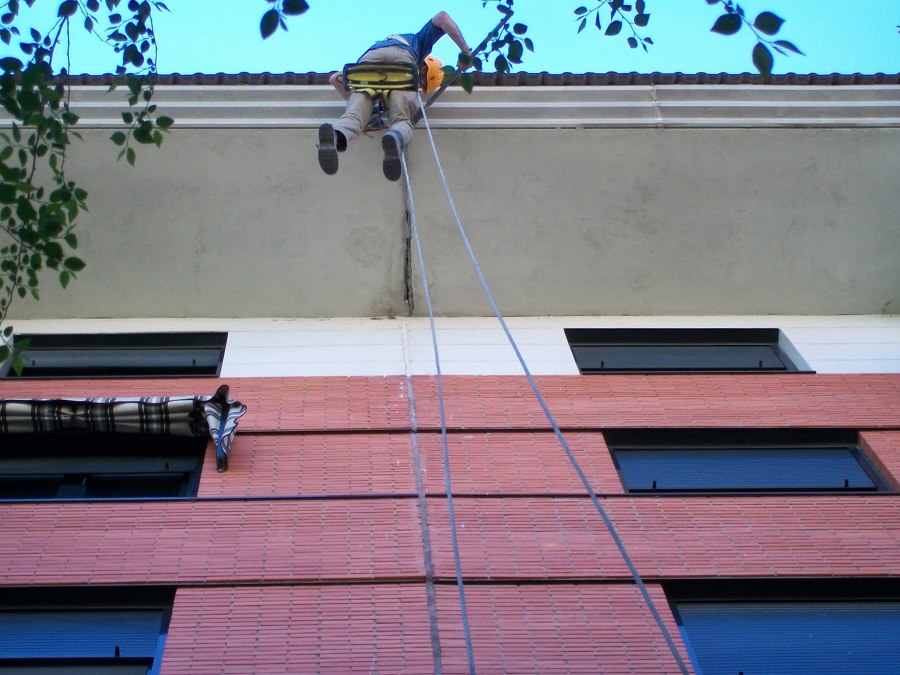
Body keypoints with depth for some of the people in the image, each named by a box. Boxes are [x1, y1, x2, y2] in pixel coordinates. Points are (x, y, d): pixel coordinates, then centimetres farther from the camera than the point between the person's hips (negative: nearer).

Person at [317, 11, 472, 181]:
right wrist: (466, 52, 24)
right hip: (401, 57, -2)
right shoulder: (417, 40, 43)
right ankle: (396, 138, -45)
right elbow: (441, 17, 24)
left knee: (353, 115, -13)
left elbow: (335, 78, 37)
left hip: (367, 59, 2)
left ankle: (336, 135, -49)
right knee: (402, 120, -7)